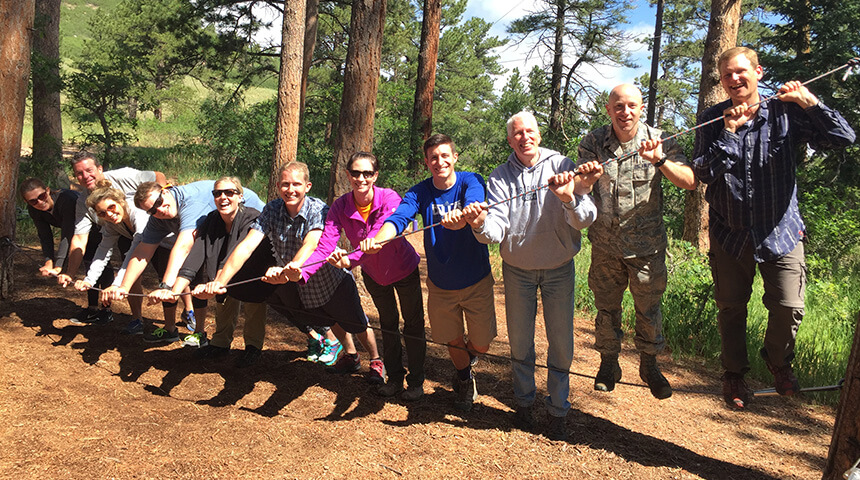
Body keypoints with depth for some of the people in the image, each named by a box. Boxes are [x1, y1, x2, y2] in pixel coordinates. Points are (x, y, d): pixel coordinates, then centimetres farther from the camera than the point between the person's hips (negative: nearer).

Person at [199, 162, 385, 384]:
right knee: (332, 321, 26)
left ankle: (376, 360, 39)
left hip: (333, 281, -4)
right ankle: (350, 355, 54)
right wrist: (220, 281, -44)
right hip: (300, 286, 5)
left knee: (356, 324, 10)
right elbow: (246, 246, -30)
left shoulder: (318, 210, -29)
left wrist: (292, 267, -72)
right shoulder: (272, 210, -18)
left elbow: (310, 244, -50)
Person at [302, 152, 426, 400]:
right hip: (373, 274, 4)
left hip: (404, 269, -3)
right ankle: (394, 377, 37)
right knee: (388, 324, 20)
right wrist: (301, 271, -50)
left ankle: (416, 381, 26)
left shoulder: (390, 199, -33)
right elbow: (325, 245, -32)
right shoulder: (340, 207, -22)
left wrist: (351, 260, -66)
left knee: (413, 324, 8)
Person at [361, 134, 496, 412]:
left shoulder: (471, 182, -16)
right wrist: (378, 239, -50)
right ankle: (465, 379, 47)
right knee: (452, 340, 15)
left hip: (476, 282, -1)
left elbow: (475, 203, -38)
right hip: (440, 285, 2)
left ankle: (466, 356, 45)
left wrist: (462, 217, -63)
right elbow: (399, 217, -28)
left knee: (480, 344, 7)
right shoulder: (420, 193, -10)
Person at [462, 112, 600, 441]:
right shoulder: (500, 177, -7)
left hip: (559, 268, -1)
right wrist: (481, 226, -41)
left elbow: (584, 220, -22)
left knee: (561, 342, 5)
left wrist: (572, 199, -43)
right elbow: (496, 229, -18)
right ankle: (524, 402, 31)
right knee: (520, 340, 11)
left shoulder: (561, 166, -12)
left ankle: (557, 410, 23)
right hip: (518, 269, 1)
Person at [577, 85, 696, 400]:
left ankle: (649, 365, 32)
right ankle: (608, 363, 33)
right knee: (606, 306, 13)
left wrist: (659, 160, -31)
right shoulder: (593, 143, -4)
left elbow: (690, 182, -15)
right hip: (605, 243, 1)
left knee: (648, 306, 10)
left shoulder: (658, 141, -7)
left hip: (647, 244, 0)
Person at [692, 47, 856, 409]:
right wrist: (729, 131, -20)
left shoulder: (786, 113, -5)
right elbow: (704, 173, -11)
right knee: (731, 308, 11)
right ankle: (734, 373, 32)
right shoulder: (714, 119, -2)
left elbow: (844, 138, -11)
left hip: (780, 230, -1)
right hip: (729, 232, 1)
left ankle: (778, 360, 29)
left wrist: (810, 103, -21)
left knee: (789, 307, -3)